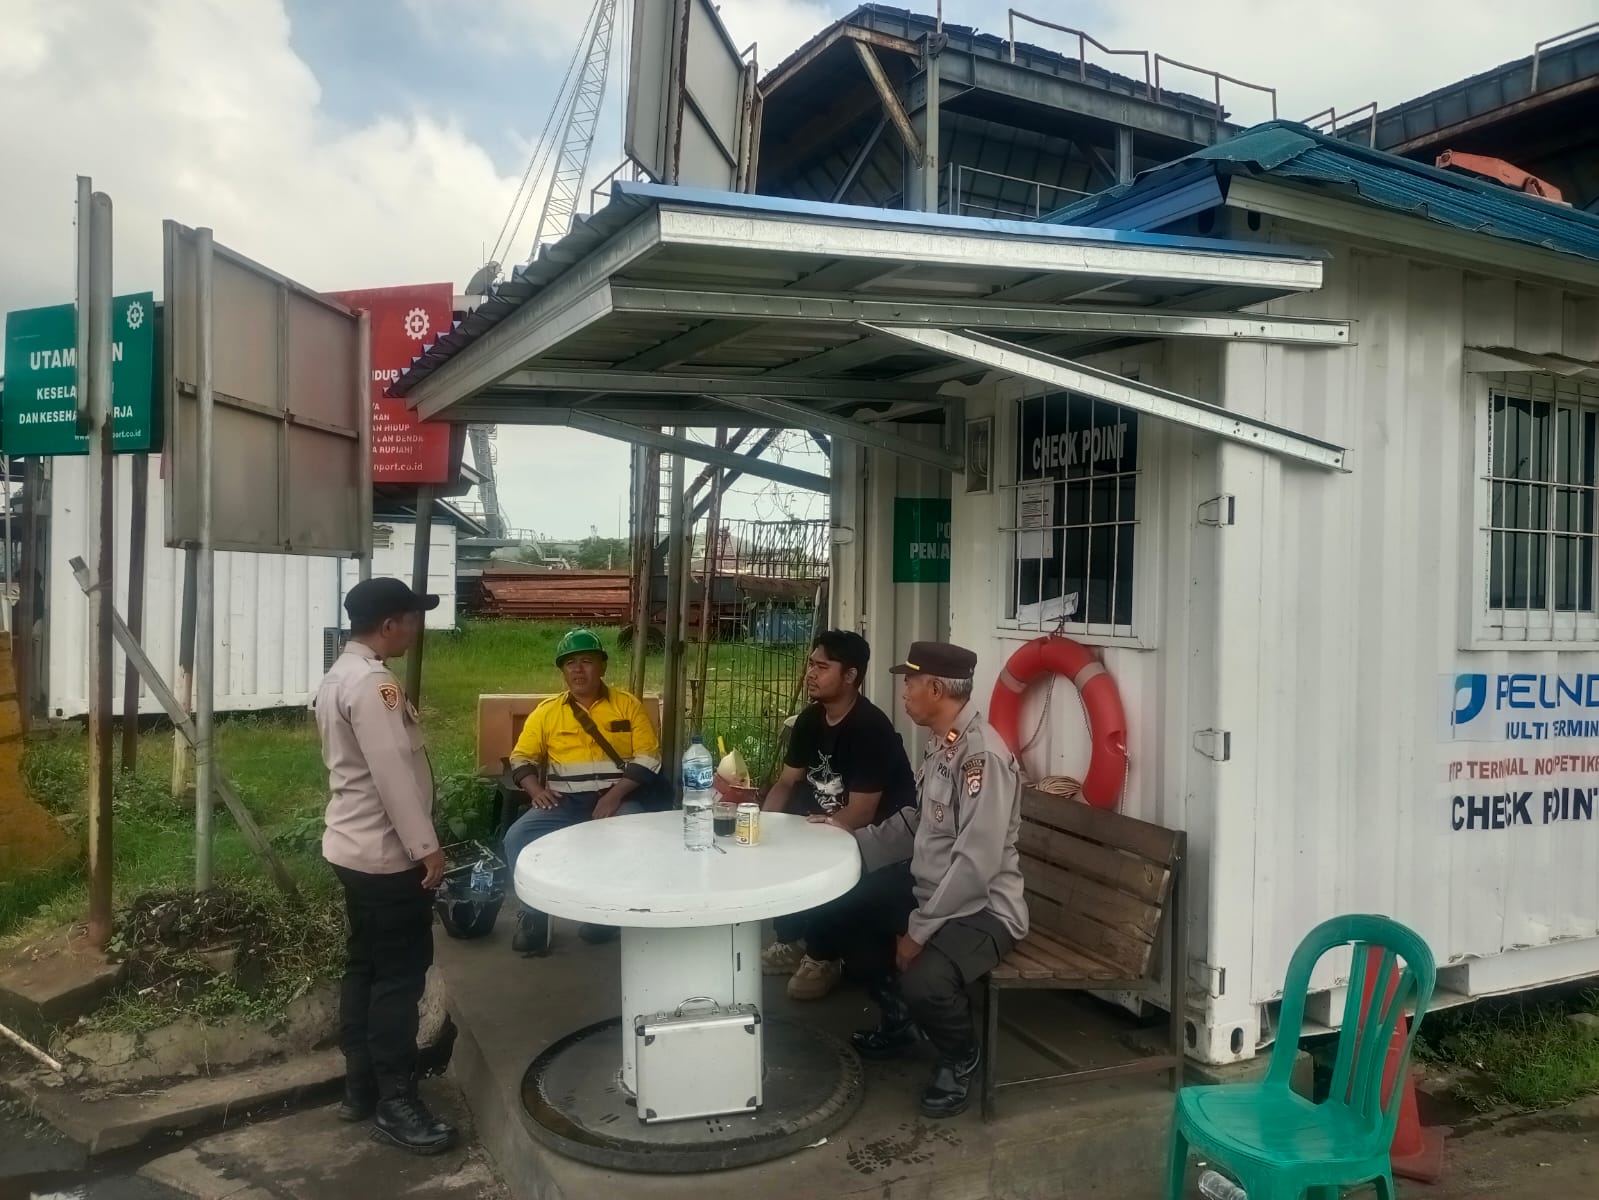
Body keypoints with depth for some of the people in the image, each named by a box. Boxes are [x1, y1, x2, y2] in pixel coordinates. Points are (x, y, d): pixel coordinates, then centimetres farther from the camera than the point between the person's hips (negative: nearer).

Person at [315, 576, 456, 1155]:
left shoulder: (339, 677, 12)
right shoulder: (372, 683, -21)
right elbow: (394, 774, -24)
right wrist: (427, 847, -20)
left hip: (356, 847, 10)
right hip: (386, 852, -10)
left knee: (365, 966, 15)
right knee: (401, 974, -2)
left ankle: (360, 1088, 25)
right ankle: (395, 1101, 7)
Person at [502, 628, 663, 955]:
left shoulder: (628, 705, 4)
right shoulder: (547, 711, 10)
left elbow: (649, 758, -2)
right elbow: (521, 757, 11)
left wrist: (615, 794, -15)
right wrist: (536, 790, -9)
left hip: (617, 799, -2)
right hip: (564, 802, 2)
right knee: (517, 837, -23)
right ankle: (534, 915, -8)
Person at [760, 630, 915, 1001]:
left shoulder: (871, 728, -26)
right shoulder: (810, 718, 0)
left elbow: (860, 814, -27)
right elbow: (787, 782, 5)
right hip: (825, 822, 8)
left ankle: (825, 956, -4)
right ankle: (792, 941, 10)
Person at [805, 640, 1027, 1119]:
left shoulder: (983, 755, -26)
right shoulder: (940, 743, 5)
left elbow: (975, 864, -29)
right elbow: (916, 823, 16)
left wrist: (920, 930, -24)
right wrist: (850, 837, 6)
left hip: (981, 908, -10)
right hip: (928, 890, 10)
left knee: (923, 981, -34)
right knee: (833, 916, 9)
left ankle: (960, 1058, 2)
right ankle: (899, 1019, 28)